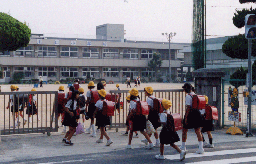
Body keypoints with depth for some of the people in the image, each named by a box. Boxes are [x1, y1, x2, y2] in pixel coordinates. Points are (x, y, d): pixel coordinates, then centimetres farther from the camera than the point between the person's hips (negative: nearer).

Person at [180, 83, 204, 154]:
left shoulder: (188, 96, -13)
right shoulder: (195, 95, 10)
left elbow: (188, 107, -18)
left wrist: (186, 117, -17)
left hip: (190, 114, -7)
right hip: (197, 113, 7)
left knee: (184, 130, 10)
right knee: (198, 131, 5)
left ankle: (183, 147, 20)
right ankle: (201, 148, -2)